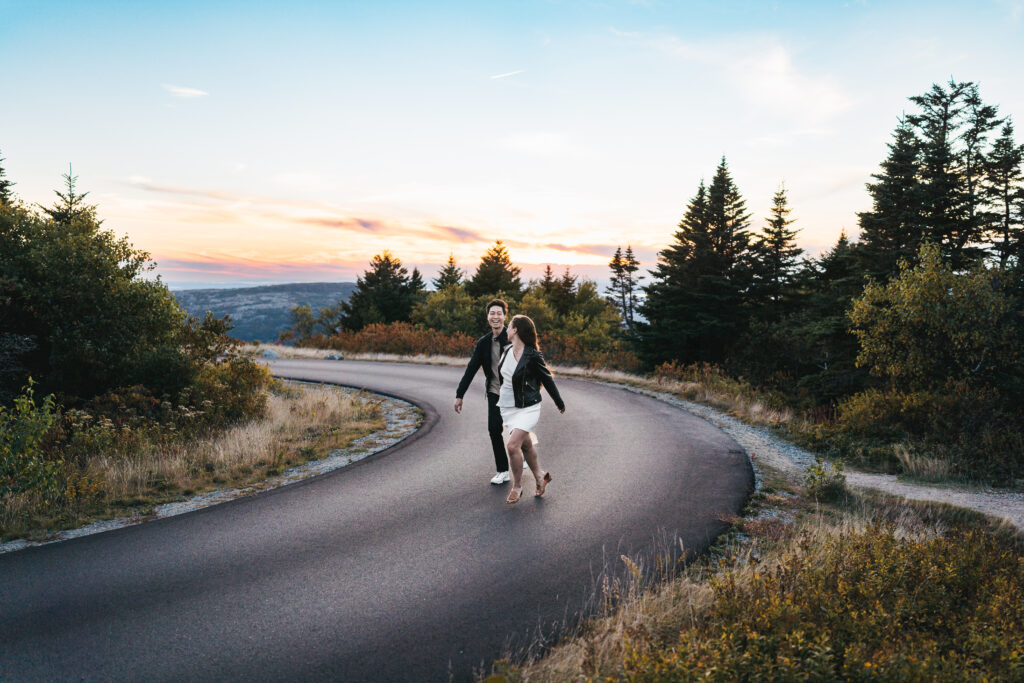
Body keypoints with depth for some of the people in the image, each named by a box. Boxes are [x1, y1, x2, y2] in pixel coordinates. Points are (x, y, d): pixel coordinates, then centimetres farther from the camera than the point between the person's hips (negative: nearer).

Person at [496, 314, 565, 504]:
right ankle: (540, 477, 34)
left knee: (513, 445, -18)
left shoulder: (532, 356, -17)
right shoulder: (507, 351, 3)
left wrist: (559, 403, 7)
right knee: (526, 445, 14)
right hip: (507, 408, 7)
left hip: (527, 408, -7)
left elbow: (547, 379, -5)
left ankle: (517, 487, -1)